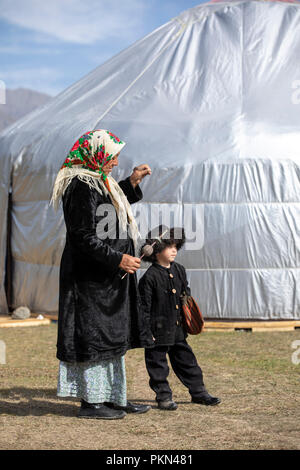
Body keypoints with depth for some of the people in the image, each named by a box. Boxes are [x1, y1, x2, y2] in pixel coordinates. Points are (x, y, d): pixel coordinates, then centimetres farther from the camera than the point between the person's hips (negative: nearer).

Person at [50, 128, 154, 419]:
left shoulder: (95, 183, 13)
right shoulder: (81, 187, -19)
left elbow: (111, 209, 32)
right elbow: (84, 236, -24)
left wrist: (132, 182, 23)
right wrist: (117, 259, -23)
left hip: (107, 280, 11)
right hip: (91, 279, -11)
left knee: (112, 336, 15)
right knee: (93, 335, -3)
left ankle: (114, 397, 23)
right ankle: (91, 402, 6)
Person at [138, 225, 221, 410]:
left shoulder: (179, 270, 6)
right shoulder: (149, 277, -14)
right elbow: (145, 307, -13)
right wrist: (146, 331, -14)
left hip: (178, 329, 6)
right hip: (159, 330, -6)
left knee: (186, 359, 14)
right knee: (157, 362, 4)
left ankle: (199, 392, 23)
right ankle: (163, 395, 15)